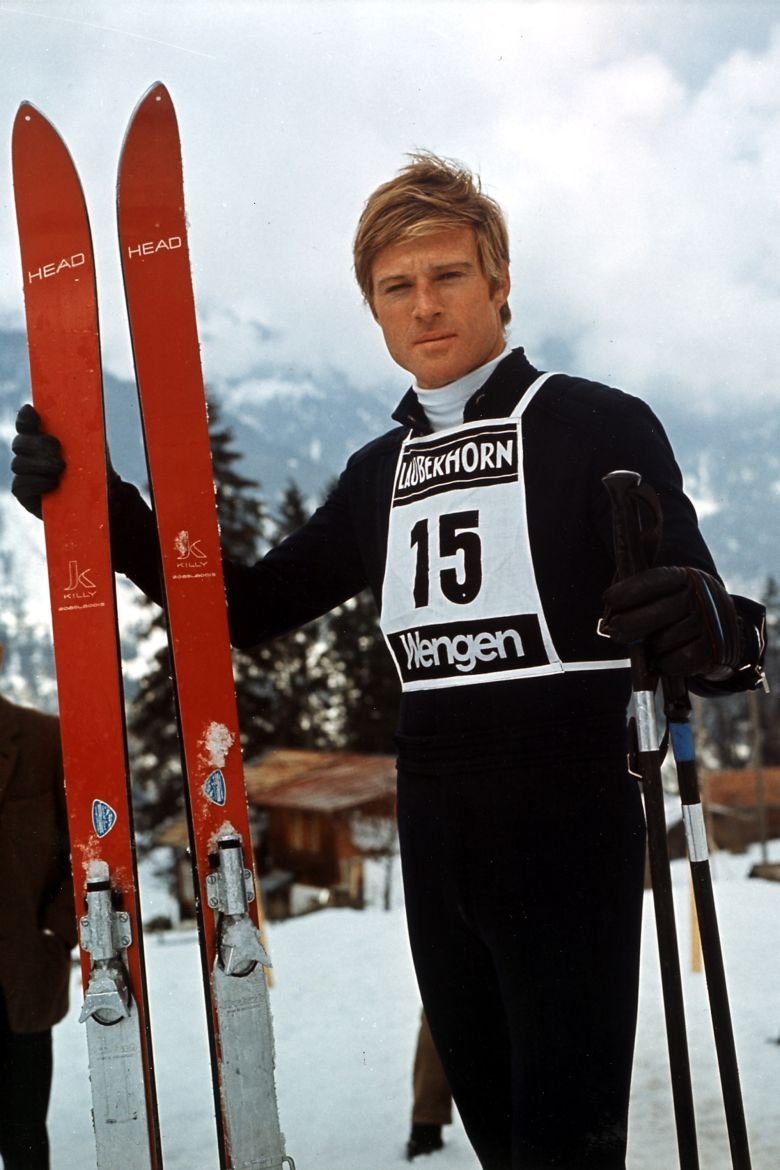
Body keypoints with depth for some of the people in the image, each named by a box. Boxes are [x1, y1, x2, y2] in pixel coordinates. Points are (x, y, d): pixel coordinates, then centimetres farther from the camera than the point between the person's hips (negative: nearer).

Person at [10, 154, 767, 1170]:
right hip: (438, 850, 6)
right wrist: (103, 508, -1)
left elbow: (698, 623, -12)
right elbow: (250, 609, 13)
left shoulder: (601, 427, -6)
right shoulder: (381, 474, 12)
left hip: (571, 844, -6)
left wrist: (712, 633, -38)